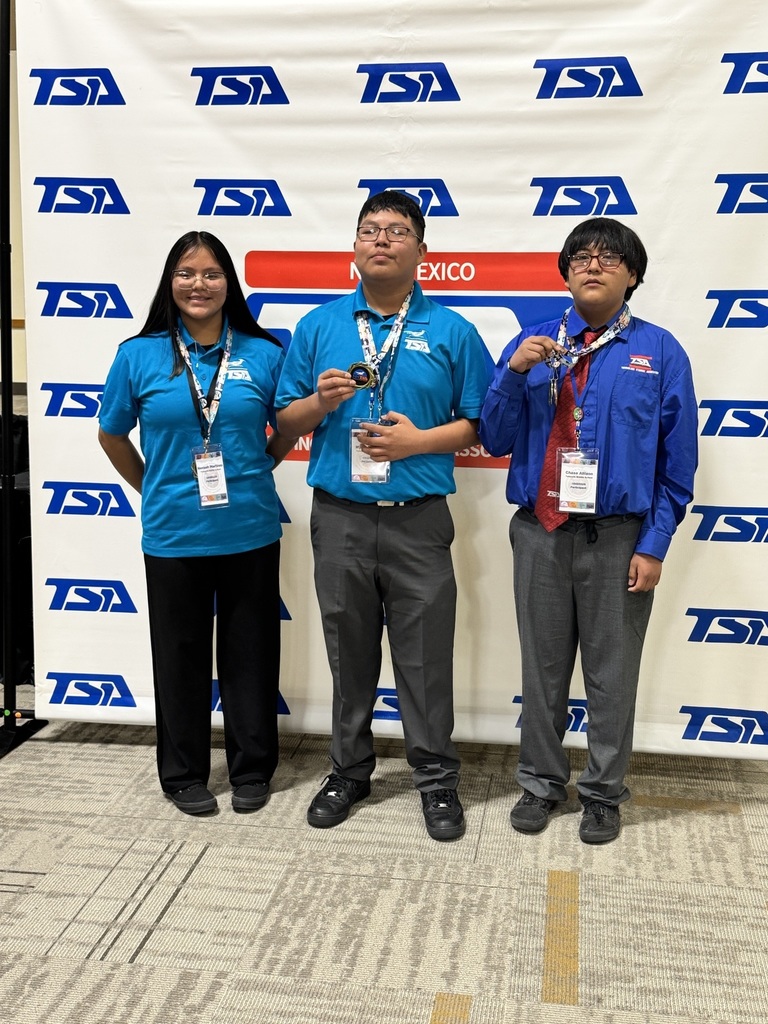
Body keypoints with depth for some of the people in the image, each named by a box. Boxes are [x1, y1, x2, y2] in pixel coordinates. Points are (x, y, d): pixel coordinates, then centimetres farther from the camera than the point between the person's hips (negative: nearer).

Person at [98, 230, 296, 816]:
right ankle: (184, 773, 27)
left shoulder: (264, 353, -1)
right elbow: (113, 435, 11)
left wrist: (252, 473, 5)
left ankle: (252, 769, 27)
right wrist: (152, 488, 10)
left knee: (250, 653, 10)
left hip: (250, 531, 0)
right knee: (181, 656, 11)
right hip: (173, 535, 0)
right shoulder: (140, 356, -1)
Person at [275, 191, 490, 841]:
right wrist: (320, 402, -13)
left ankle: (437, 778, 21)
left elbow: (479, 422, 1)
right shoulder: (319, 326, 7)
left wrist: (418, 440, -14)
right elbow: (285, 422, 8)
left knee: (425, 655, 4)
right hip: (339, 517, 2)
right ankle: (349, 770, 30)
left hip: (419, 520, -2)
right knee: (349, 652, 13)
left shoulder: (452, 332, 2)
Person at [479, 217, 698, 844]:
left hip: (619, 537, -1)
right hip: (541, 533, 2)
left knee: (612, 672, 10)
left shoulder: (660, 352, -1)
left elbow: (678, 460, -1)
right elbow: (496, 441, 1)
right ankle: (541, 783, 31)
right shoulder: (533, 344, 4)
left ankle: (603, 793, 28)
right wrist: (514, 374, -14)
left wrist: (654, 546, -6)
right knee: (542, 667, 13)